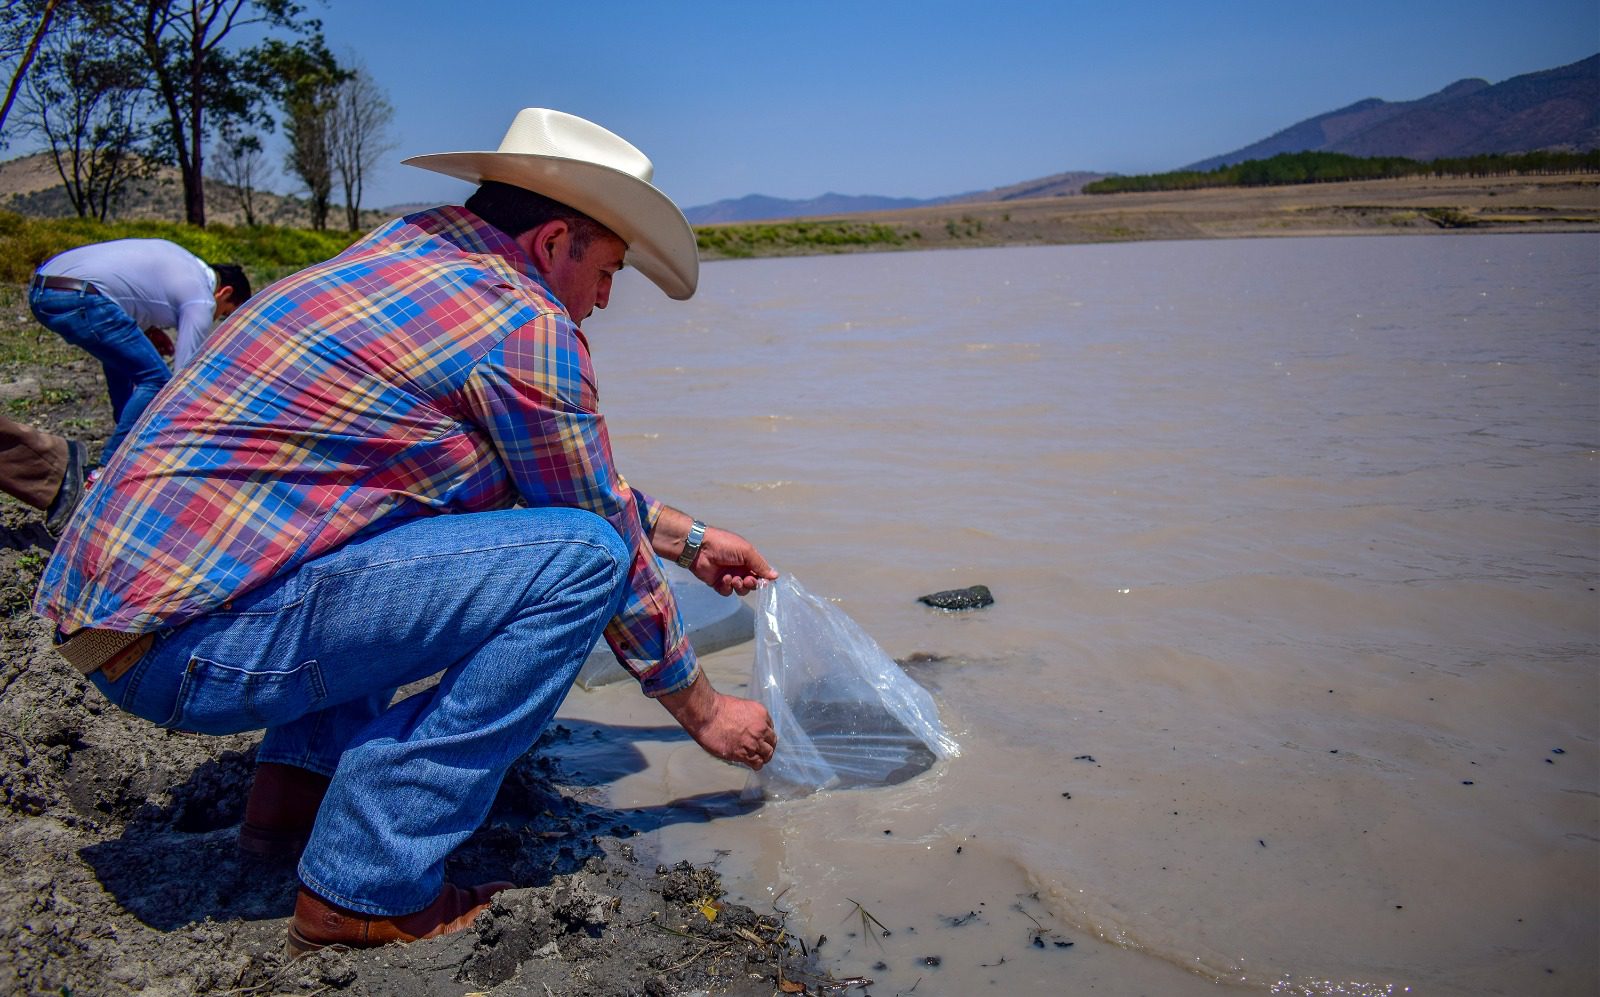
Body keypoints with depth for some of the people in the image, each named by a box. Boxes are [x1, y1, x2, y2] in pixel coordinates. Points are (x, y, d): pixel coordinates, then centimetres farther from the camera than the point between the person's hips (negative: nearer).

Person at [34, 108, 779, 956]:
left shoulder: (410, 251, 16)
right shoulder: (526, 325, -11)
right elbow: (605, 538, -3)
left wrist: (688, 538, 31)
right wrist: (704, 712, 10)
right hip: (187, 644, -10)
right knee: (579, 556, -14)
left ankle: (299, 778, 20)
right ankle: (369, 884, -9)